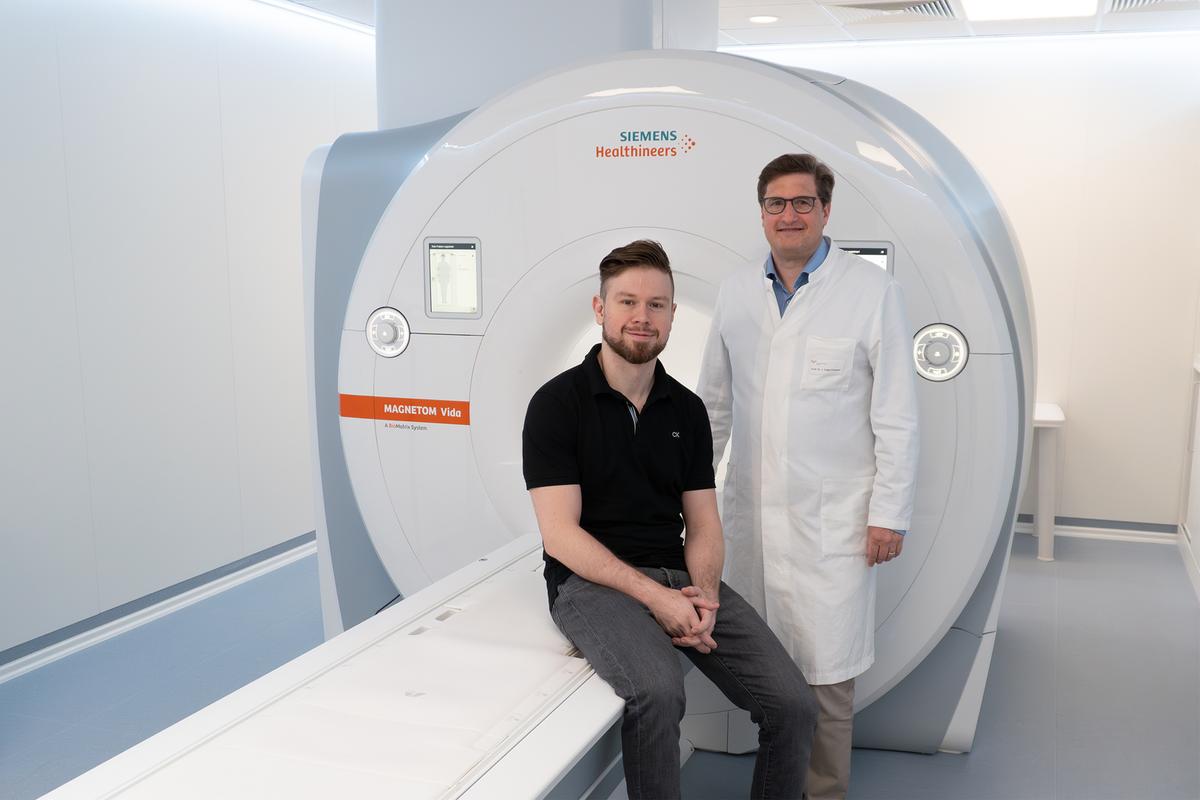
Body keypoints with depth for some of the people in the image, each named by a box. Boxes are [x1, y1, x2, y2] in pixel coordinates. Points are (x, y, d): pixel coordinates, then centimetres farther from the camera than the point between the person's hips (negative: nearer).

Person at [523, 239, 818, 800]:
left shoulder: (687, 409, 11)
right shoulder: (557, 403, -5)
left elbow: (703, 524, 9)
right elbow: (560, 534, -11)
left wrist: (704, 593, -12)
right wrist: (654, 596, -20)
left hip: (680, 578, 5)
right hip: (592, 581, -4)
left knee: (793, 705, -12)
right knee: (658, 689, -35)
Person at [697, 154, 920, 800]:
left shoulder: (872, 291, -3)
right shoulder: (736, 291, 8)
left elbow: (897, 415, -4)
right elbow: (714, 403, 16)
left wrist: (890, 514, -6)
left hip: (833, 520, -3)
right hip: (752, 511, 4)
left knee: (827, 672, 1)